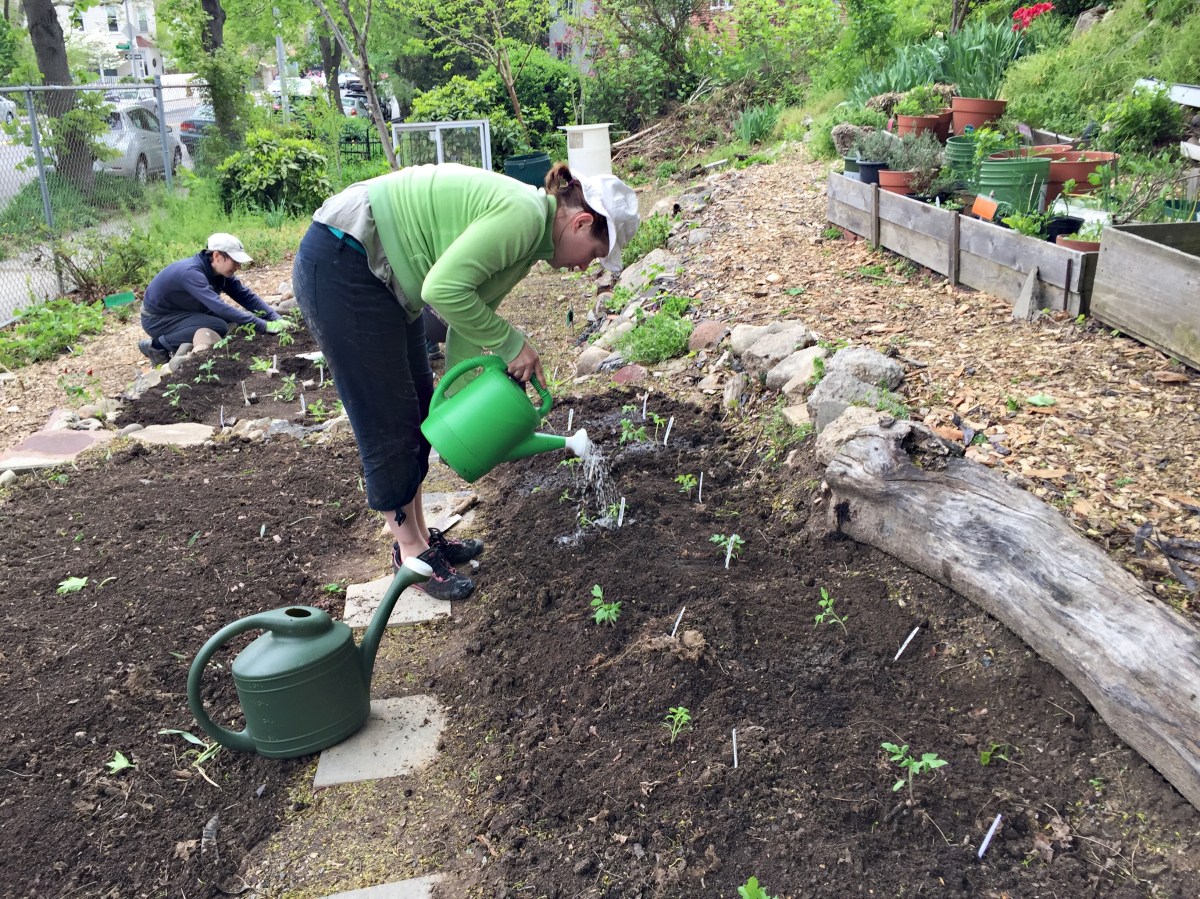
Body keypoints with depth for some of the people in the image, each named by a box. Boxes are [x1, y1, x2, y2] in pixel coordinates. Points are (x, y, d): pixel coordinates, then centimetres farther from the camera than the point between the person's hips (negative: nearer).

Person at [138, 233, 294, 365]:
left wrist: (277, 319, -22)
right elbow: (220, 307, -42)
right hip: (157, 319, -9)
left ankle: (181, 343, 7)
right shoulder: (191, 272, -34)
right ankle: (158, 345, -8)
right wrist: (265, 326, -45)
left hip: (183, 312, 9)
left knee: (236, 315, -3)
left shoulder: (220, 271, -9)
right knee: (219, 327, -26)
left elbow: (246, 296, -7)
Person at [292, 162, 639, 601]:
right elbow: (444, 290, -27)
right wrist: (512, 344, -17)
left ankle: (418, 532, 30)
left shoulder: (528, 240, 9)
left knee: (420, 409, 15)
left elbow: (469, 313, 13)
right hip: (340, 267, -10)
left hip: (379, 274, 10)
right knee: (388, 420, -1)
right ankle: (411, 552, 16)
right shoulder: (524, 214, -21)